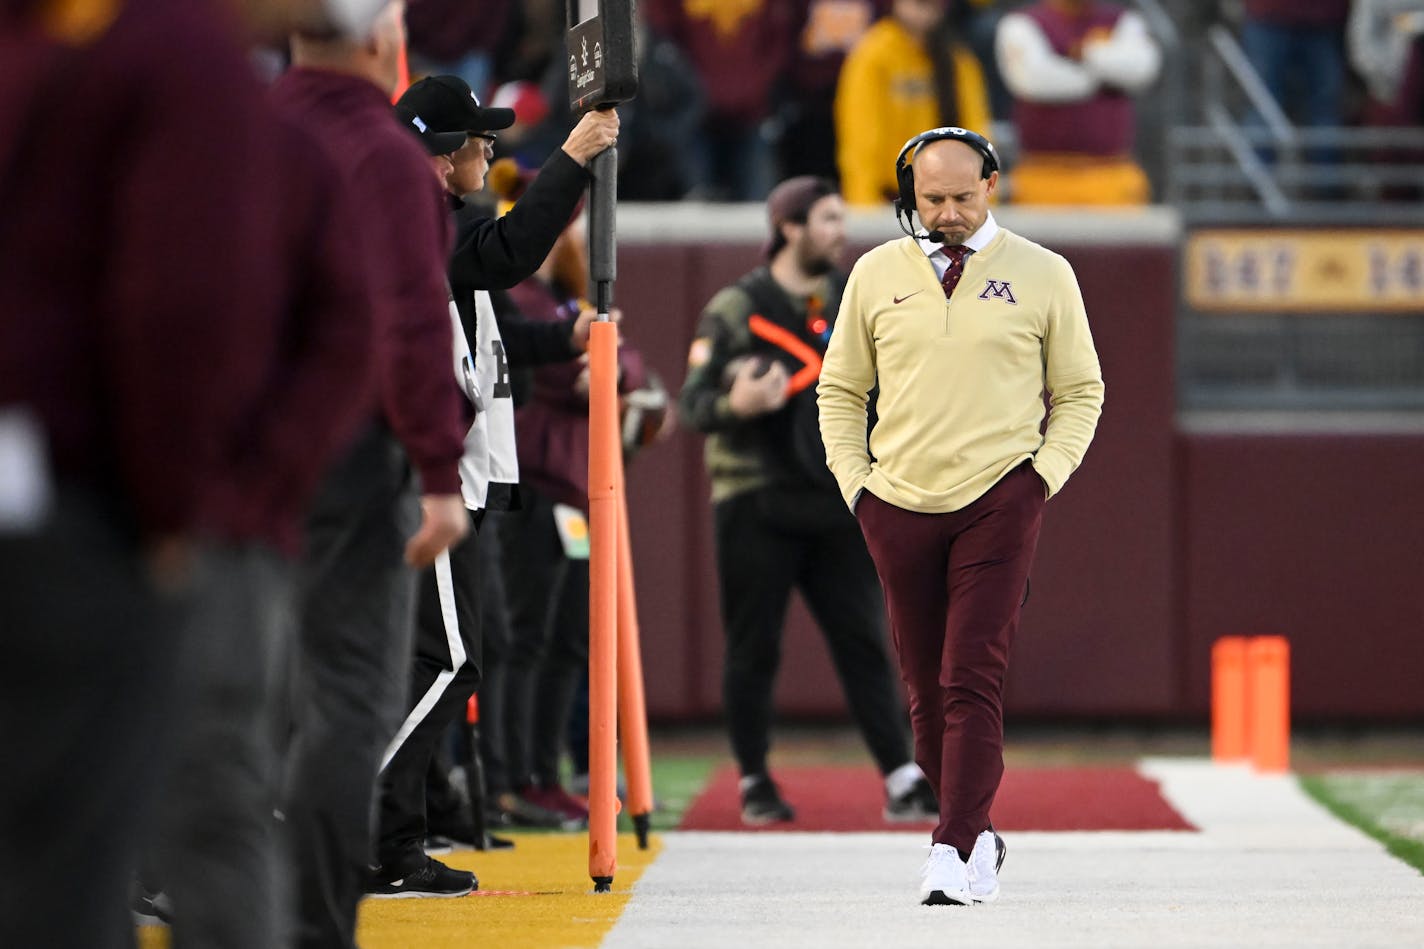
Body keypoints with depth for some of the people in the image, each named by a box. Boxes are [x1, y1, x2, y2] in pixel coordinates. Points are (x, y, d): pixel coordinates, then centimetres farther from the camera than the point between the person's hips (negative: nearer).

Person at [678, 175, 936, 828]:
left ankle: (902, 781, -5)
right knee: (754, 649, 2)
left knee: (863, 642, -2)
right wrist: (735, 404, -26)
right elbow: (694, 403, -6)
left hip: (835, 505, 3)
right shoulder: (735, 309, -2)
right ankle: (754, 783, 12)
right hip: (756, 505, -3)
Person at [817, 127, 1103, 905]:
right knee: (926, 687, 6)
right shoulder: (876, 274, 9)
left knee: (972, 679, -13)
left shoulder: (1042, 275, 5)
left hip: (998, 503, -3)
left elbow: (1080, 392, 11)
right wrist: (853, 479, 5)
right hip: (899, 509, 3)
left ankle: (955, 849, -15)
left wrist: (1044, 476, -1)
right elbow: (839, 389, 17)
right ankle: (975, 833, 19)